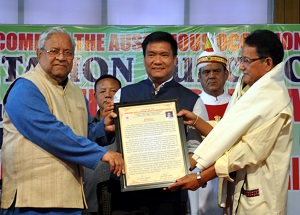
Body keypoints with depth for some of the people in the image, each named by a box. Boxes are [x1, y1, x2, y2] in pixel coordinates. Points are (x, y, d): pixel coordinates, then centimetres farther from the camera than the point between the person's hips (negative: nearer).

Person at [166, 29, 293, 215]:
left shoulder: (273, 101, -18)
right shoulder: (253, 92, 12)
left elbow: (248, 152, -23)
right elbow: (228, 136, 13)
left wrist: (201, 178, -23)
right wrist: (196, 121, 1)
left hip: (258, 197, -8)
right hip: (239, 189, 8)